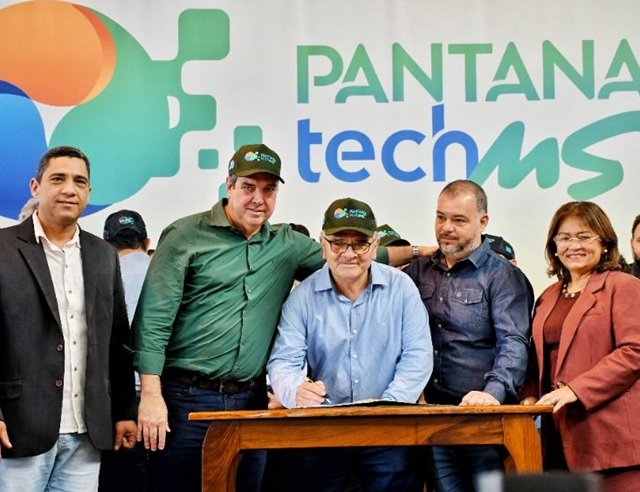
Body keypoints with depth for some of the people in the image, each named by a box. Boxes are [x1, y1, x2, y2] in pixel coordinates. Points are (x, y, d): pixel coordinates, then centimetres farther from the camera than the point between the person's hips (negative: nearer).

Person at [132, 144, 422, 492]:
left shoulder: (286, 245, 12)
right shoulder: (185, 237, -3)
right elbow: (153, 319, -8)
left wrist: (415, 252, 20)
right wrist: (151, 395, -14)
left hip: (251, 400, 5)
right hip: (186, 398, -4)